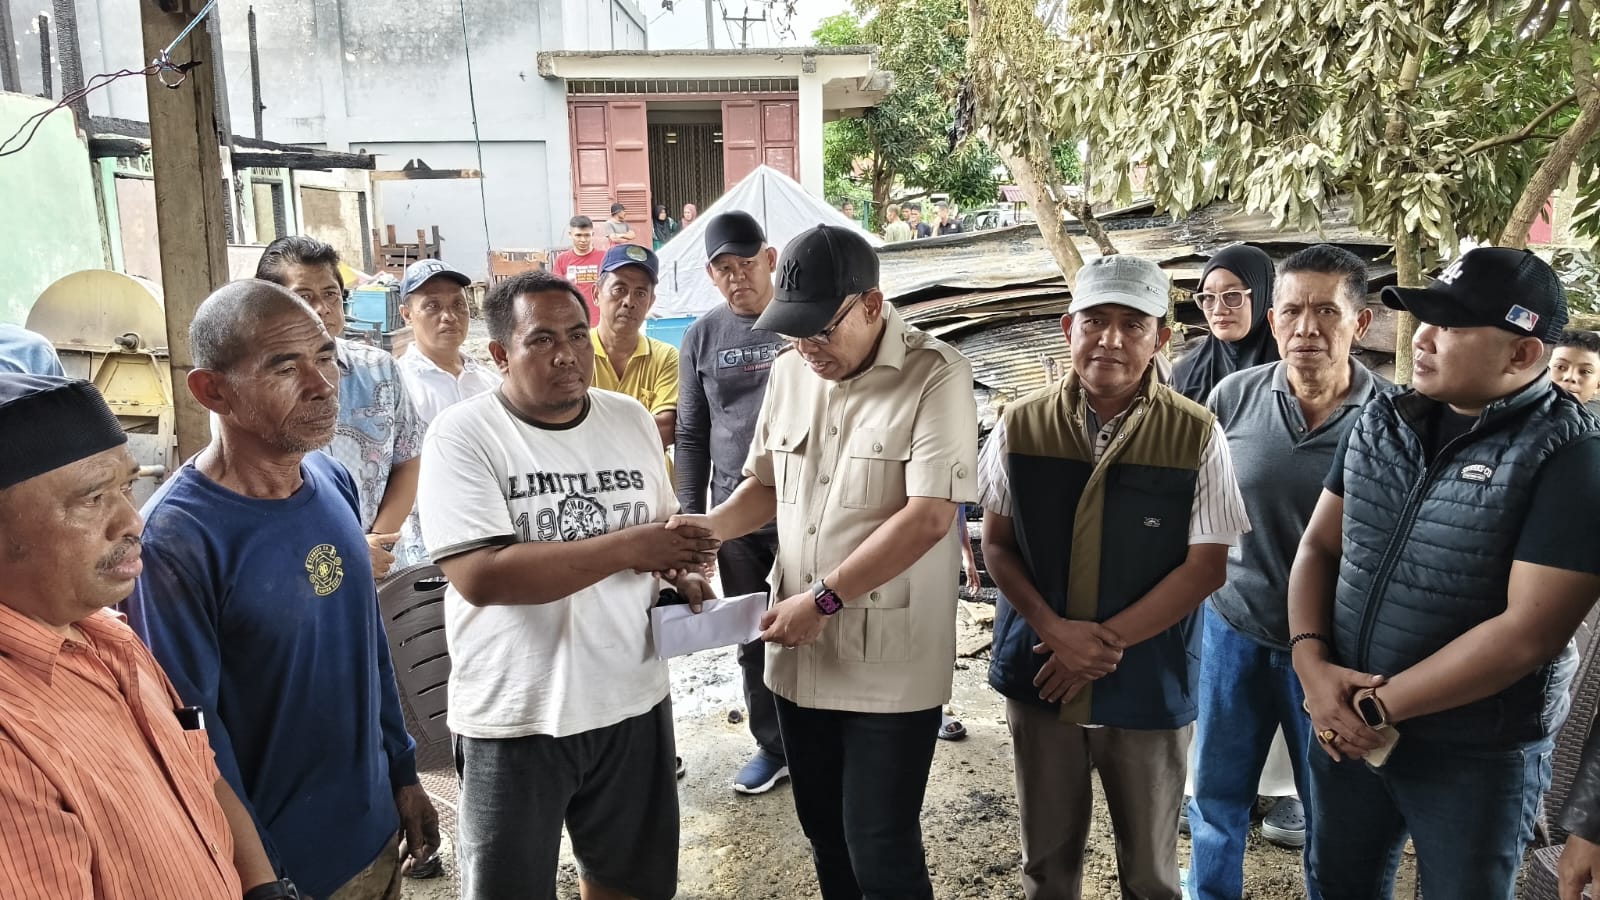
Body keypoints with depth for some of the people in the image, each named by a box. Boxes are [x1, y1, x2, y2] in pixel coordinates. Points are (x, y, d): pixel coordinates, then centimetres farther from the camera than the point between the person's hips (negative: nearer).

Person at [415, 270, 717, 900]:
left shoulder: (631, 419, 4)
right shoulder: (463, 434, -13)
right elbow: (480, 576, -23)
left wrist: (683, 572, -5)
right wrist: (626, 549, -24)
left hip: (633, 699, 5)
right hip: (516, 715, -4)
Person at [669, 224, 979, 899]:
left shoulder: (935, 375, -13)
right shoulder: (791, 367, 7)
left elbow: (929, 516, -20)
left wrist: (823, 599, -20)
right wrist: (712, 526, -4)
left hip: (891, 665, -6)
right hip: (799, 655, 6)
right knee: (825, 837, 19)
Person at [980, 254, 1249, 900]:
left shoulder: (1196, 437, -10)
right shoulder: (1021, 426, -4)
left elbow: (1205, 567, -8)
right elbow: (997, 544, 0)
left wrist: (1108, 640, -15)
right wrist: (1055, 631, -15)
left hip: (1147, 682, -1)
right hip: (1039, 675, 2)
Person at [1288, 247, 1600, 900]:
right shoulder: (1382, 422, 1)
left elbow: (1528, 632, -21)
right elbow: (1319, 546, 4)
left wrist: (1379, 705, -18)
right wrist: (1312, 665, -11)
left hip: (1475, 758, -5)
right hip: (1344, 726, 5)